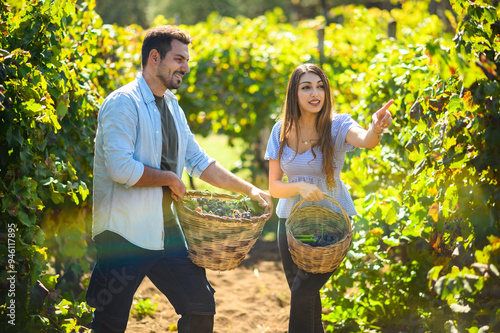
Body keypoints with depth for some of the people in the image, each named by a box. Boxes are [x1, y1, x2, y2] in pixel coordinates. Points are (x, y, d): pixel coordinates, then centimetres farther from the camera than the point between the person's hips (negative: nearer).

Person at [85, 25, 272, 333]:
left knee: (202, 308, 10)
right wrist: (170, 179, -10)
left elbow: (199, 161, 19)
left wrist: (249, 189, 12)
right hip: (125, 234, -8)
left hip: (166, 231, 8)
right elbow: (121, 169, -23)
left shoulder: (173, 107, 15)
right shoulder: (123, 103, -13)